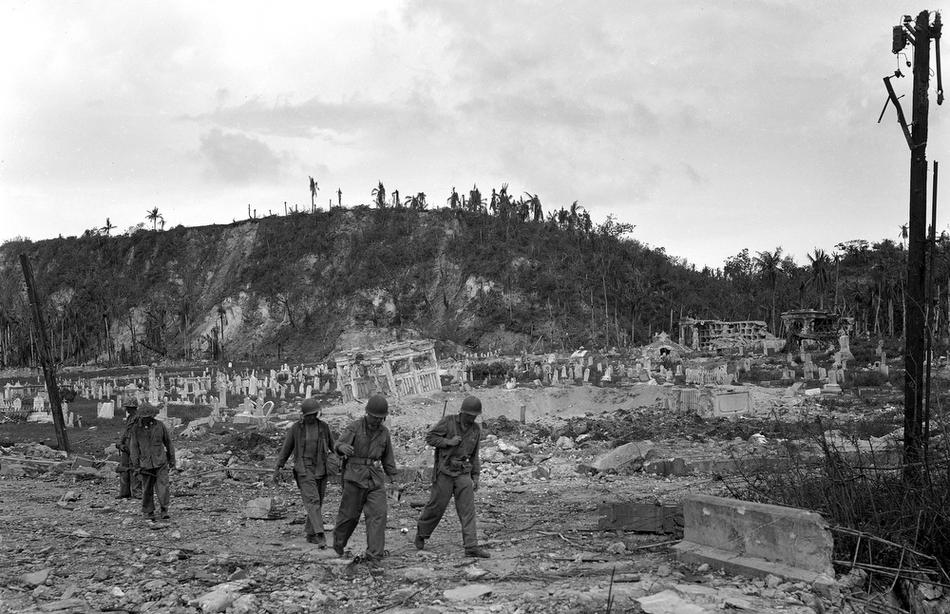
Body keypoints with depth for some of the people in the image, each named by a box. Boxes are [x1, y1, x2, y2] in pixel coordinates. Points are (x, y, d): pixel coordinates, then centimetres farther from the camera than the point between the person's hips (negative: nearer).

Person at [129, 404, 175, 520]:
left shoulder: (159, 425, 0)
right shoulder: (136, 429, 1)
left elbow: (168, 442, 9)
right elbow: (134, 447, 3)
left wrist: (172, 459, 11)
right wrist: (136, 465, -2)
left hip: (160, 462, -1)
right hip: (146, 464, 1)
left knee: (163, 486, -10)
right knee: (147, 489, 5)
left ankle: (164, 510, -5)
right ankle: (148, 512, 18)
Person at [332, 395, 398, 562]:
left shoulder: (384, 432, 7)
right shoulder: (354, 427, -5)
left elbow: (387, 457, 16)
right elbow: (339, 445, -13)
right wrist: (344, 448, -37)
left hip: (375, 479, 3)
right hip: (355, 477, -3)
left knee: (378, 514, -10)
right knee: (350, 514, 6)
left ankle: (374, 553, -11)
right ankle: (339, 541, 33)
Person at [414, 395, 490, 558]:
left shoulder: (476, 430, 6)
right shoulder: (448, 422, -8)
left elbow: (474, 455, 14)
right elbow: (429, 437, -5)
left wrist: (475, 476, 10)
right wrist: (448, 442, -17)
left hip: (463, 474, 3)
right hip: (445, 472, -3)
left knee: (468, 509, -6)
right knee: (436, 506, 5)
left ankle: (471, 546, -8)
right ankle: (421, 534, 29)